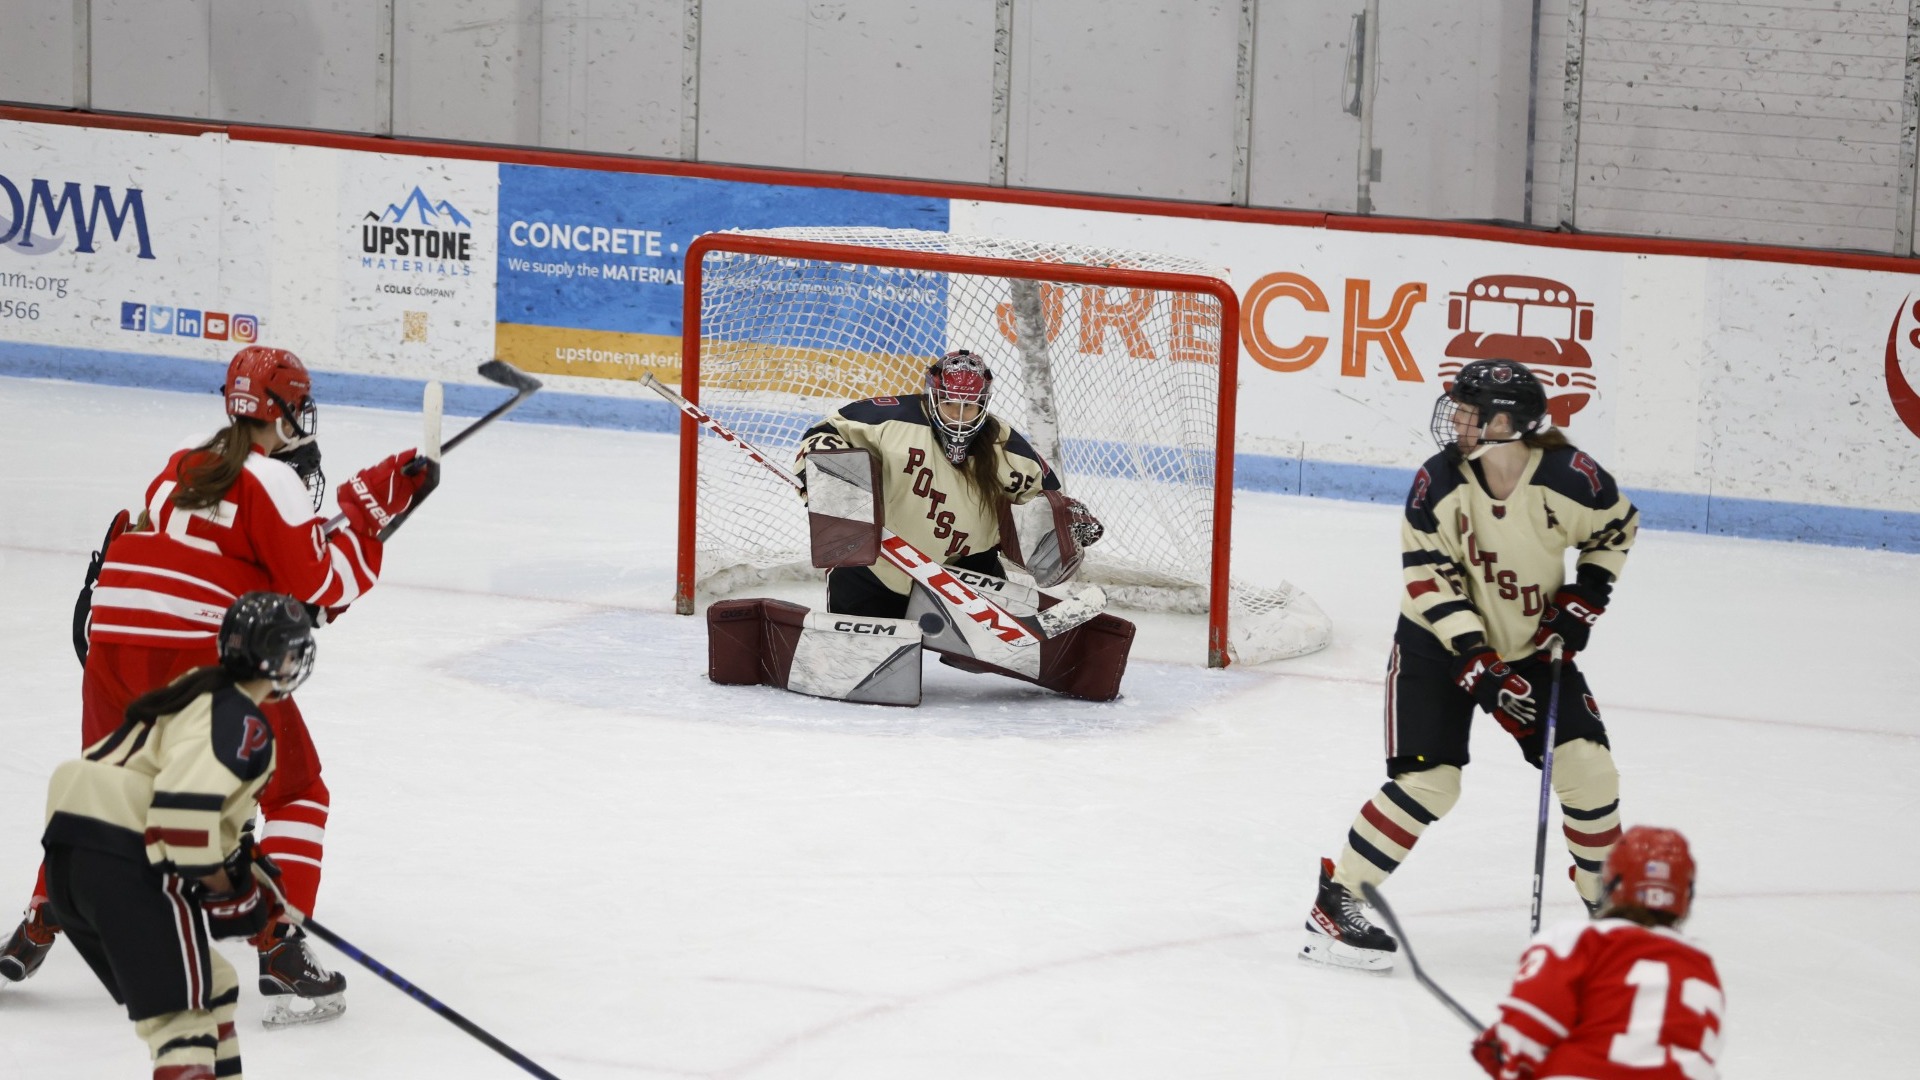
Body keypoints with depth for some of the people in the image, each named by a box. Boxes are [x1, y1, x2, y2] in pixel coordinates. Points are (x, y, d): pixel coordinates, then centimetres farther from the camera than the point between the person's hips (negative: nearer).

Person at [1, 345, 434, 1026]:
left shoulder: (179, 470, 19)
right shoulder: (272, 481, -4)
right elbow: (323, 587, -7)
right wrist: (368, 509, 0)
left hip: (113, 645, 6)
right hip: (204, 657, -6)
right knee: (296, 793, 8)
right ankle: (282, 958, -3)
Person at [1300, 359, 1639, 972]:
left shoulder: (1570, 478, -20)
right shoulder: (1438, 482, -21)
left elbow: (1617, 526, 2)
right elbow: (1429, 578, -17)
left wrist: (1585, 595, -8)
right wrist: (1478, 661, -24)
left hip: (1533, 644, 2)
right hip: (1440, 644, -2)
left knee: (1585, 766, -5)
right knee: (1428, 780, -13)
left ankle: (1609, 898, 19)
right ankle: (1335, 904, -4)